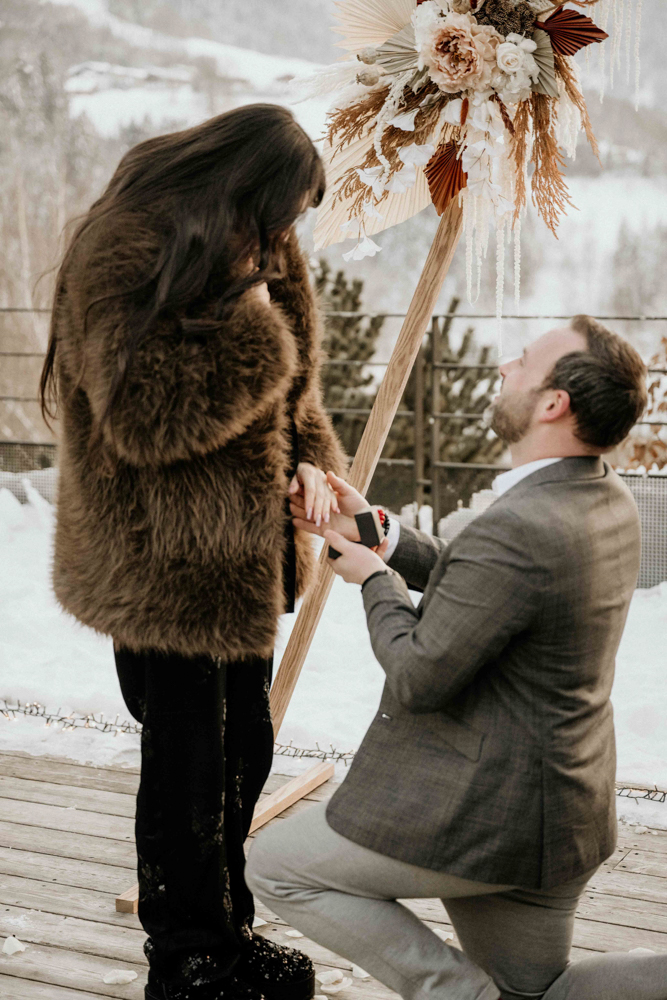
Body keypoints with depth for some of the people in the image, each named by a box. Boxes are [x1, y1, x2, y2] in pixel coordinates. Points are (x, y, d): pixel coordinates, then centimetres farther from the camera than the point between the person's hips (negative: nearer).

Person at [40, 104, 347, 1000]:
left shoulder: (255, 252, 10)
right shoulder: (125, 256, -17)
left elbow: (289, 384, 19)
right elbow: (142, 413, -25)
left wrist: (309, 458, 0)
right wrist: (248, 325, -23)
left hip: (243, 548, 9)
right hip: (167, 561, -9)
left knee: (243, 748, 17)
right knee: (186, 759, 3)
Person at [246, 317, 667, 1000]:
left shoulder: (518, 529, -28)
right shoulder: (610, 502, 3)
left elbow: (416, 679, -20)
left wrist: (375, 580, -3)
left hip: (481, 813, -9)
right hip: (557, 814, 9)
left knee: (275, 864, 7)